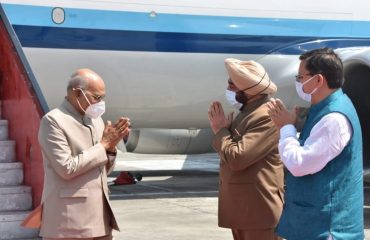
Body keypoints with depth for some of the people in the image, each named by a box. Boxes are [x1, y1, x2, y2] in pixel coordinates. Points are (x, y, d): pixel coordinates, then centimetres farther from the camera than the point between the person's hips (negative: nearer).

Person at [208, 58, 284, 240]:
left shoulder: (267, 117, -18)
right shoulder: (247, 112, 14)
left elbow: (237, 158, -24)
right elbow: (231, 152, 19)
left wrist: (221, 130, -7)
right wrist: (222, 130, 2)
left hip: (259, 210, -10)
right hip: (241, 209, 10)